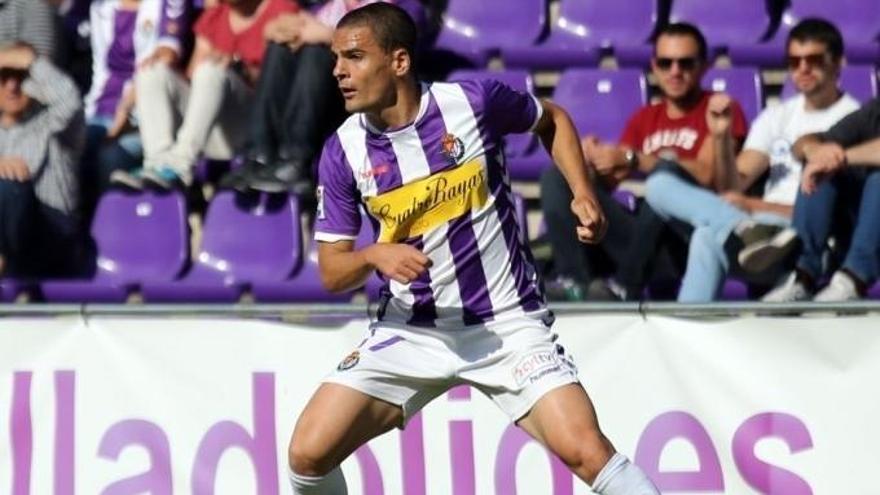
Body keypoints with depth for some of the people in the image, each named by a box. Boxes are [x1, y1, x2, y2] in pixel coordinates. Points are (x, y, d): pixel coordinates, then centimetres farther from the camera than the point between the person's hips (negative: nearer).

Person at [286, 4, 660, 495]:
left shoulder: (474, 102, -11)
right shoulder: (344, 151, -5)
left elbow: (552, 119, 10)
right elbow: (332, 270, 0)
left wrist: (583, 194, -4)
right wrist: (375, 255, -22)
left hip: (506, 322, -3)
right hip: (410, 330, 3)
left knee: (584, 449, -20)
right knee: (309, 452, -8)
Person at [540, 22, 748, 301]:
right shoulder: (644, 118, 21)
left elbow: (707, 175, -14)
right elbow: (609, 182, 13)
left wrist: (631, 160, -19)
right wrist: (596, 161, -11)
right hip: (637, 236, 5)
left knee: (668, 170, -33)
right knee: (558, 175, -8)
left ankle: (626, 286, -35)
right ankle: (575, 283, -26)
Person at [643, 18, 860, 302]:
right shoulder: (776, 118, 22)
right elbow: (733, 188, 12)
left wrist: (754, 206, -13)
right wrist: (723, 138, -6)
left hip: (810, 238, -7)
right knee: (660, 184, -17)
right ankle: (746, 232, -41)